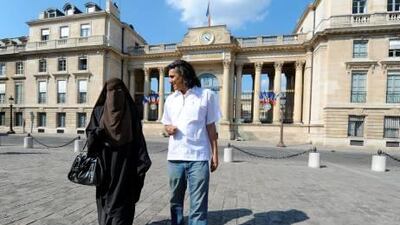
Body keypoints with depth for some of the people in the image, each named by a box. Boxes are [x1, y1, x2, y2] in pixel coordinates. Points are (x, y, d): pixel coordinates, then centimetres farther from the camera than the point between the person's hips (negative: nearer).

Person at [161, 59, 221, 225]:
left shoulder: (206, 95, -2)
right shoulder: (170, 99, 11)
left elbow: (211, 127, 0)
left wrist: (215, 153, 0)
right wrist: (168, 129, -5)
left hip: (198, 158, -4)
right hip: (175, 157, 5)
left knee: (198, 206, 4)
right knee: (175, 201, 19)